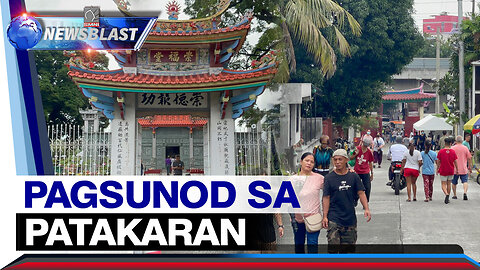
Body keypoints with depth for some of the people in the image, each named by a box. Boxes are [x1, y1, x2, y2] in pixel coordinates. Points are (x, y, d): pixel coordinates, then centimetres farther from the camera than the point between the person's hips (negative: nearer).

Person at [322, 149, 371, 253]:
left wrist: (366, 209, -11)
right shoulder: (329, 178, 0)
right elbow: (326, 198, 0)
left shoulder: (353, 176, 5)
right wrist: (325, 216, -6)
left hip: (350, 218, 2)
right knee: (333, 248, -9)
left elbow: (361, 193, 4)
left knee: (348, 247, 8)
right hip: (333, 219, -2)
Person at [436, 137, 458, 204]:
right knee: (449, 184, 15)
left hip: (443, 171, -2)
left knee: (443, 185, 2)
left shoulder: (441, 152, -9)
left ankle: (446, 194, -25)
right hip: (451, 171, 2)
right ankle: (448, 198, 20)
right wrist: (457, 169, 11)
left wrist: (437, 169, 8)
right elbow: (455, 162, -1)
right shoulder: (453, 152, -6)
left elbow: (439, 162, -4)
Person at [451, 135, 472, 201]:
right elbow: (469, 158, 0)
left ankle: (455, 195, 21)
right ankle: (465, 192, -20)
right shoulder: (465, 148, -2)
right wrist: (470, 168, 10)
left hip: (454, 169, 0)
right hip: (464, 169, 0)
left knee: (454, 183, 14)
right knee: (465, 182, 2)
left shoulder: (452, 148, -3)